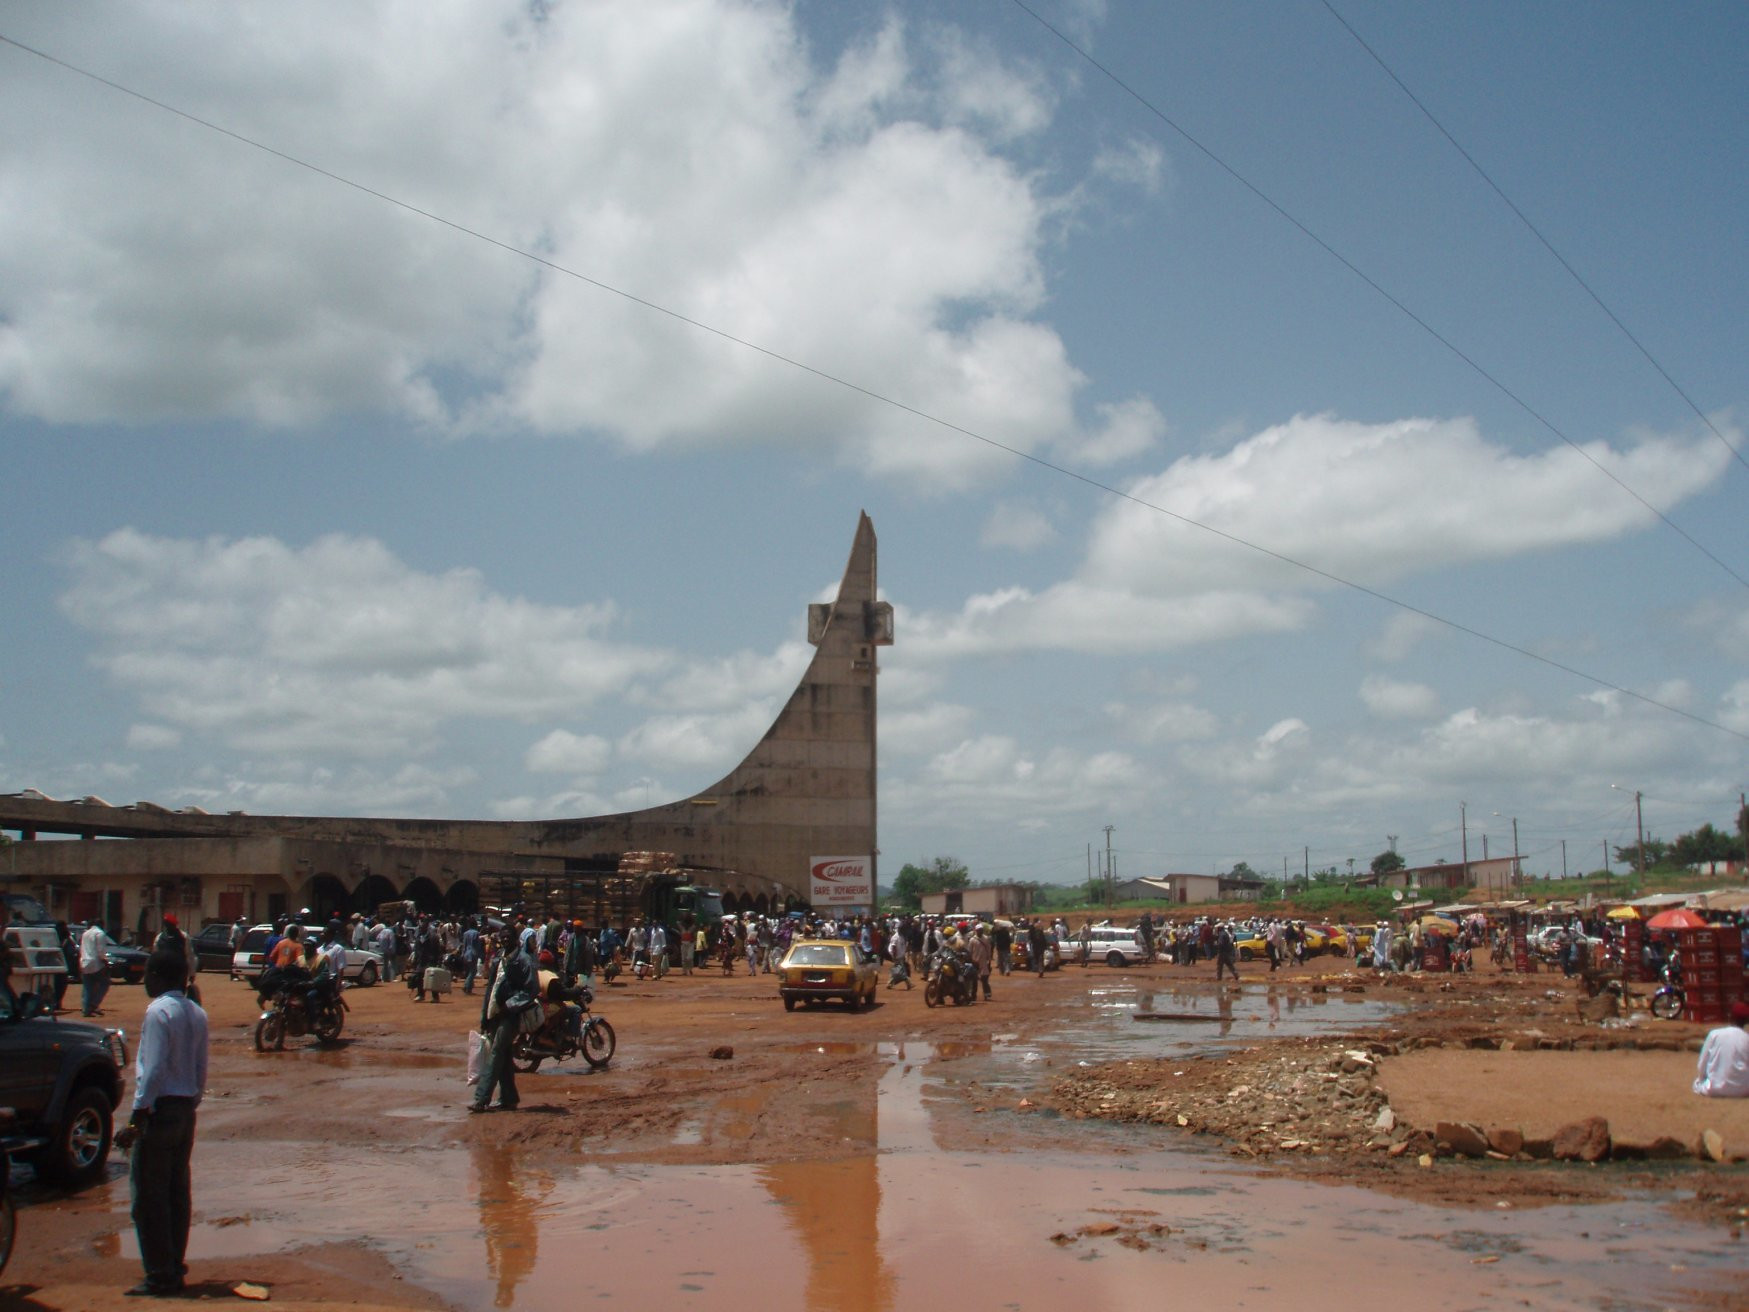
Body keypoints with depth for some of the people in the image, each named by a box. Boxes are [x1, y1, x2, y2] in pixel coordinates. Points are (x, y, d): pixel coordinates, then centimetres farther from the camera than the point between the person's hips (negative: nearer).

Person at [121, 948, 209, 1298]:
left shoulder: (158, 1011, -13)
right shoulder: (197, 1014, 11)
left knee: (149, 1196, -2)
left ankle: (160, 1277, -1)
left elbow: (154, 1069, -19)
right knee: (178, 1192, 13)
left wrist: (138, 1116, -17)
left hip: (160, 1109, -8)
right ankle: (175, 1269, 17)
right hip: (186, 1110, 8)